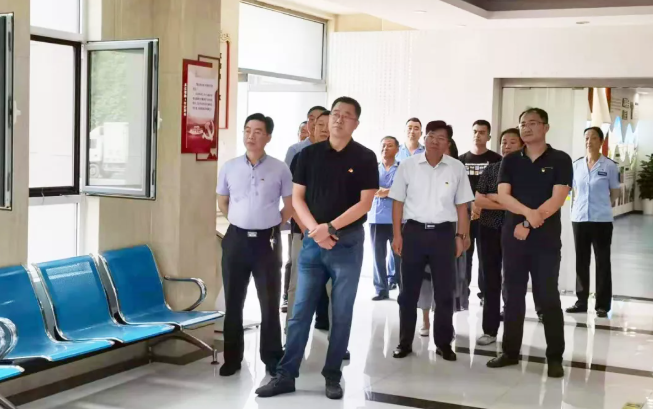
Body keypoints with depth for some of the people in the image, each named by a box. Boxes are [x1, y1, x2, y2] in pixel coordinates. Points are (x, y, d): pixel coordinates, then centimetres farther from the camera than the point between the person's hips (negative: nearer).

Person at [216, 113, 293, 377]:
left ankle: (272, 359, 15)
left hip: (267, 241, -2)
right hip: (236, 239, 2)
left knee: (270, 302, 5)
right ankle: (232, 358, 19)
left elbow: (290, 206, 6)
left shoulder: (280, 169, -3)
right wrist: (240, 222, 10)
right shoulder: (229, 168, 2)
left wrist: (271, 225, 3)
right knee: (233, 302, 8)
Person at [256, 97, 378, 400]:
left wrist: (331, 228, -16)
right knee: (300, 311, 3)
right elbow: (297, 197, 4)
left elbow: (365, 203, -7)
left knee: (342, 314, 5)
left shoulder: (365, 158, -2)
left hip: (348, 243, -2)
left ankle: (332, 376, 16)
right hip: (313, 241, 2)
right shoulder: (309, 154, 5)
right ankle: (286, 375, 9)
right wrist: (316, 230, -10)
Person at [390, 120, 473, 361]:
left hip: (444, 233, 0)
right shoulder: (408, 165, 1)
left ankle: (443, 343, 17)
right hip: (414, 231, 0)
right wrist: (397, 235, -2)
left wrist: (461, 236, 1)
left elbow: (461, 206, 7)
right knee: (409, 290, 6)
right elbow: (398, 202, 4)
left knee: (444, 292, 5)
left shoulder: (457, 168, 3)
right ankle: (405, 342, 17)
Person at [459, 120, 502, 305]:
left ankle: (485, 293, 8)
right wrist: (471, 205, -7)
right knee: (464, 255, 3)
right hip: (464, 214, 2)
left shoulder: (496, 160, 2)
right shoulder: (461, 160, 11)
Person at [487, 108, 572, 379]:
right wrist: (529, 213, -21)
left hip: (546, 239, -3)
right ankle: (510, 351, 17)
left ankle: (555, 357, 6)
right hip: (513, 237, 3)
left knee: (548, 297, -1)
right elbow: (503, 196, -4)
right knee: (513, 295, 8)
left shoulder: (560, 160, -1)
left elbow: (557, 199, -10)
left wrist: (529, 224, -15)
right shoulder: (510, 161, 8)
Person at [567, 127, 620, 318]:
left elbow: (615, 192, 5)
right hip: (579, 218, 4)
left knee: (602, 262, 1)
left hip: (602, 220, -4)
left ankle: (602, 305, 6)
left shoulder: (609, 166, -4)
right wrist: (578, 206, 10)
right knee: (581, 261, 9)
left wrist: (602, 205, 10)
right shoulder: (576, 165, 7)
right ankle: (581, 301, 18)